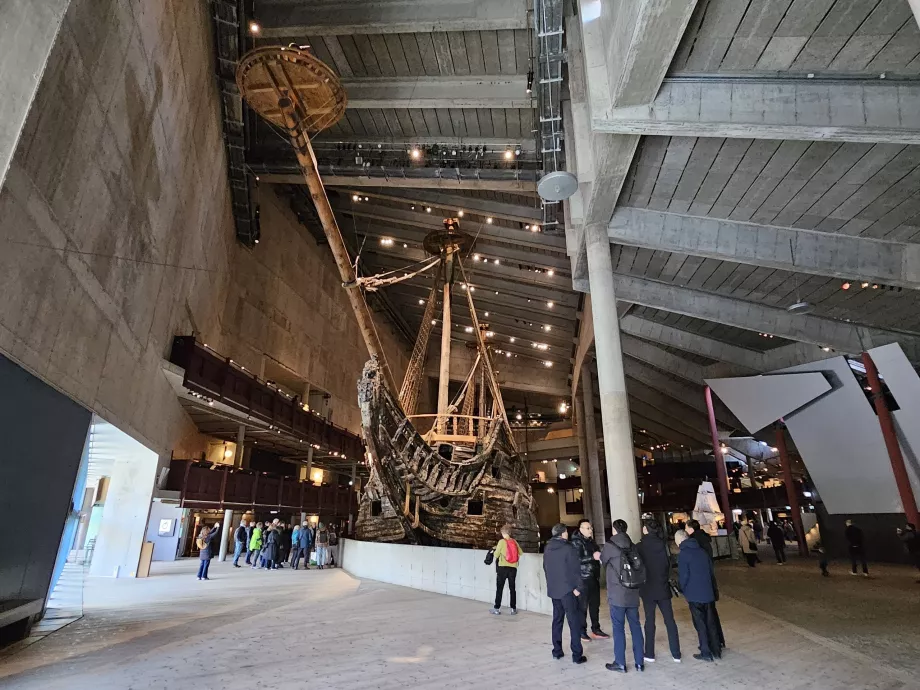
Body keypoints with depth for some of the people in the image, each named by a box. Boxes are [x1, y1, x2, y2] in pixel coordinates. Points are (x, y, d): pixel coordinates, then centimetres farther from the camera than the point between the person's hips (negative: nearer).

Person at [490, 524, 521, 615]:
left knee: (499, 588, 5)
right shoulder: (514, 542, 5)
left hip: (503, 567, -3)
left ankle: (497, 608, 8)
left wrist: (494, 550, 17)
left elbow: (496, 555, -3)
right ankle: (513, 609, 13)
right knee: (512, 588, 12)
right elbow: (520, 553, 10)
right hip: (513, 568, 4)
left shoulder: (502, 541, -6)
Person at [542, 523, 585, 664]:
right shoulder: (568, 549, -15)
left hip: (553, 589, 6)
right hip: (567, 590, -6)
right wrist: (576, 587, -5)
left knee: (557, 620, 16)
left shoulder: (547, 549, 6)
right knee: (574, 622, 2)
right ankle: (577, 655, 4)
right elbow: (575, 569, -16)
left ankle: (557, 651, 19)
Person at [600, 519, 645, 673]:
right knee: (635, 626, 12)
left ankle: (620, 663, 9)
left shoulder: (610, 545, -8)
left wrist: (599, 555, 30)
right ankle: (640, 662, 19)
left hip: (617, 594, -5)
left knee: (618, 628, 3)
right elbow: (641, 568, 5)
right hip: (633, 593, 5)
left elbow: (603, 560, 9)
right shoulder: (631, 546, 6)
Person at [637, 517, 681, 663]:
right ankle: (676, 654, 16)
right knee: (670, 620, 11)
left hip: (648, 589, -2)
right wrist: (666, 579, 13)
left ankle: (650, 654, 15)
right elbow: (669, 564, 1)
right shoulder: (663, 544, -5)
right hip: (663, 587, 3)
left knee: (650, 621, 7)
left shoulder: (640, 546, -12)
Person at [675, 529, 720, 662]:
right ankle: (716, 650, 24)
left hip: (694, 595, -6)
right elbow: (710, 570, 10)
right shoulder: (701, 551, 3)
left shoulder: (683, 554, -15)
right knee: (710, 622, 16)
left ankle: (706, 653, 11)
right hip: (708, 593, 6)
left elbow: (683, 576, -15)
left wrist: (683, 590, 3)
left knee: (700, 624, 5)